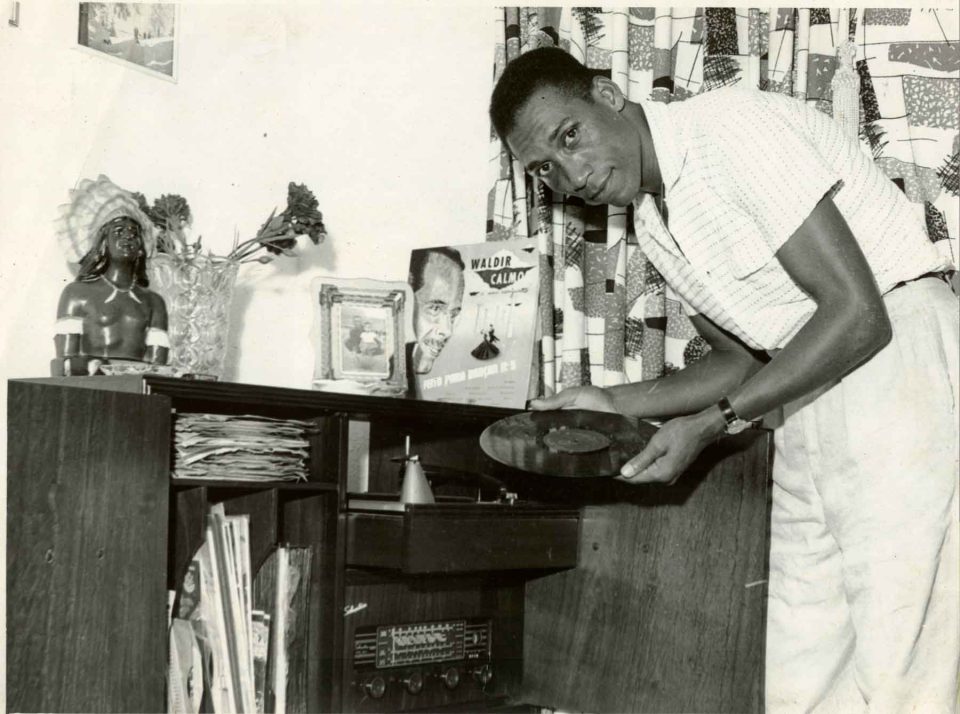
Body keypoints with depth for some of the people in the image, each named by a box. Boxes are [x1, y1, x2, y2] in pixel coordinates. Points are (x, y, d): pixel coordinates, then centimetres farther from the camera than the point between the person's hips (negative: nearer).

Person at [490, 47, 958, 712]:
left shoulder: (733, 129, -16)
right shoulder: (652, 222, 11)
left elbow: (859, 315, -20)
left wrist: (713, 423, -17)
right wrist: (613, 402, 6)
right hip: (814, 392, 9)